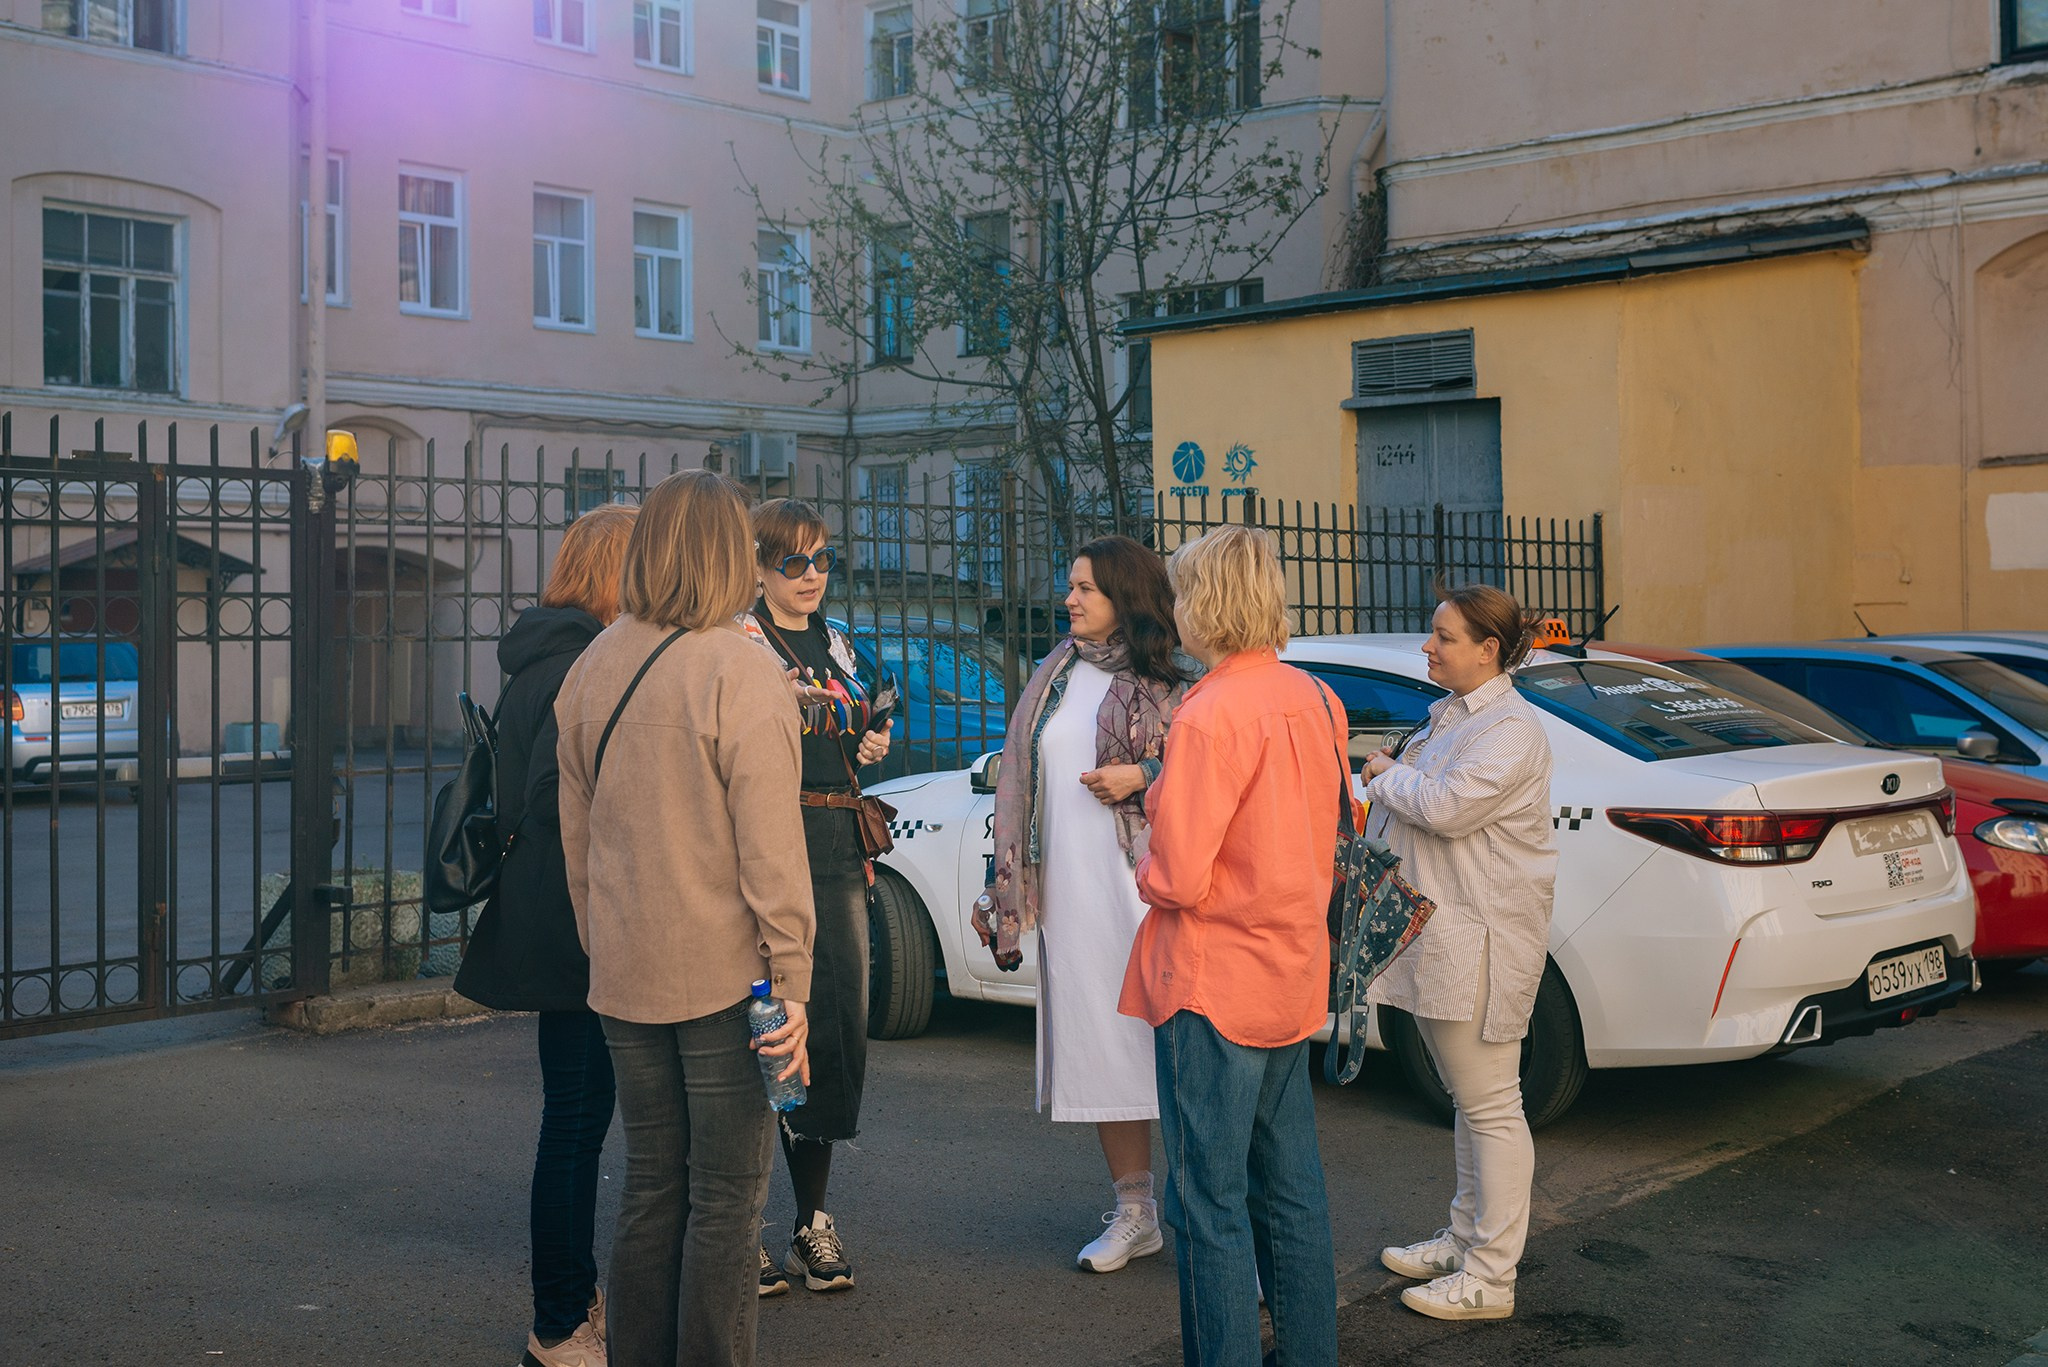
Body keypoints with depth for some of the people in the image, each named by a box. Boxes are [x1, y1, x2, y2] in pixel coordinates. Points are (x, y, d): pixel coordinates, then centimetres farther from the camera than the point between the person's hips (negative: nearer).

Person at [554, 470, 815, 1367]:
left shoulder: (590, 668, 6)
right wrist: (793, 983, -12)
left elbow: (575, 837, 12)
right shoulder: (743, 672, -14)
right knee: (726, 1199, 4)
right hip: (723, 973, -6)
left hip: (625, 979, 6)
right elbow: (769, 847, -16)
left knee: (649, 1187, 16)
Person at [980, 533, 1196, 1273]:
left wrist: (1143, 778, -14)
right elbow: (1018, 783, 18)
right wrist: (1006, 886, 14)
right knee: (1099, 1043, 8)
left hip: (1146, 886, -5)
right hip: (1071, 892, 5)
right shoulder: (1052, 678, 15)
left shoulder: (1171, 681, -1)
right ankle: (1133, 1211, 19)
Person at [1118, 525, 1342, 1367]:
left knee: (1210, 1199, 1)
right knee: (1291, 1186, 18)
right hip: (1295, 974, 8)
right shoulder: (1314, 700, 5)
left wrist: (1145, 871, 0)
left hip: (1216, 981, -8)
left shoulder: (1210, 716, -20)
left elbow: (1181, 877, -22)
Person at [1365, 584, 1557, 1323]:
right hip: (1439, 931, 10)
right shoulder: (1450, 713, 14)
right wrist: (1390, 777, 3)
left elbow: (1448, 808, -27)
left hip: (1480, 941, -10)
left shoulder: (1511, 729, -17)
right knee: (1468, 1102, 20)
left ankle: (1490, 1278, 4)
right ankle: (1464, 1239, 32)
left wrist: (1388, 774, -11)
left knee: (1491, 1108, -3)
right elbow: (1422, 802, 23)